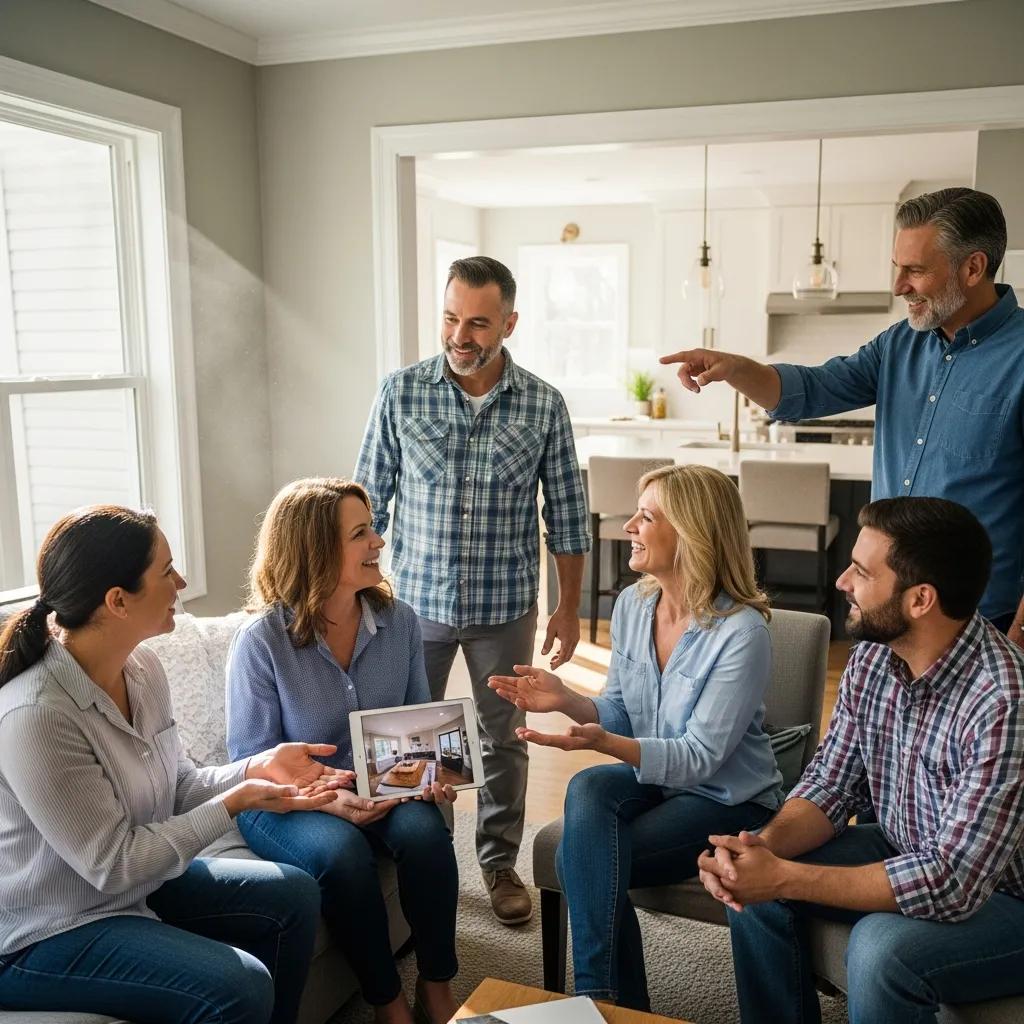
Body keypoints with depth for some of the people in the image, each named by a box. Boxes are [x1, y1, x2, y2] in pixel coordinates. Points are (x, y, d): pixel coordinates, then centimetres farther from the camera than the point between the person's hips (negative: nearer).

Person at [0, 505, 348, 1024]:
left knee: (291, 895, 7)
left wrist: (257, 768, -12)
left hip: (130, 882, 9)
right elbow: (115, 864, -25)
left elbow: (176, 787, 6)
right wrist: (237, 802, -22)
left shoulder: (141, 668, -4)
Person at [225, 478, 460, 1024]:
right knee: (341, 853, -33)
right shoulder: (261, 641, -17)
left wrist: (430, 770, -14)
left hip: (382, 787, 3)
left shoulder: (398, 620, -4)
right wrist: (327, 799, -28)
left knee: (424, 831, -27)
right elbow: (252, 760, -13)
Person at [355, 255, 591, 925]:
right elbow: (370, 500, 0)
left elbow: (566, 516, 0)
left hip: (505, 606, 0)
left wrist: (569, 609, 1)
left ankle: (500, 862, 33)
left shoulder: (544, 405, -6)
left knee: (504, 739, 12)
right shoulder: (401, 392, -6)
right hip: (417, 600, 1)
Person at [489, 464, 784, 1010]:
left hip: (730, 800, -6)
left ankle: (600, 997, -2)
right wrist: (567, 699, -15)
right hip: (652, 777, 6)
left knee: (584, 858, -25)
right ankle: (614, 1000, -20)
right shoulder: (631, 603, -2)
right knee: (587, 789, -29)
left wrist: (603, 743, -37)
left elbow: (700, 757, -23)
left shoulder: (741, 632, -23)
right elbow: (622, 716, 6)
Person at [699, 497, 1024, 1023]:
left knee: (881, 950, -31)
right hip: (909, 855, 7)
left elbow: (952, 883, -33)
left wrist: (781, 877, -31)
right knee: (751, 887, -5)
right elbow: (830, 783, 0)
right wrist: (767, 843, -21)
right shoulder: (873, 658, -9)